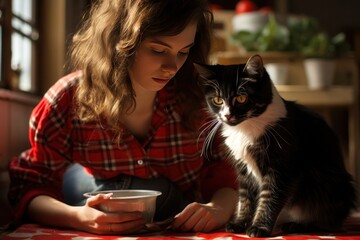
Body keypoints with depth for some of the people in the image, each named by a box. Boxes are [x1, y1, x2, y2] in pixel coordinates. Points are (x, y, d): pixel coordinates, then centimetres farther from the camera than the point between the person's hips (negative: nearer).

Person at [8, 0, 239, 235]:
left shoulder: (197, 97, -13)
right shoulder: (71, 100, -16)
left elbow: (224, 177, -3)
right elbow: (29, 189, -11)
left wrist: (217, 210, -27)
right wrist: (77, 217, -32)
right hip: (94, 233, 0)